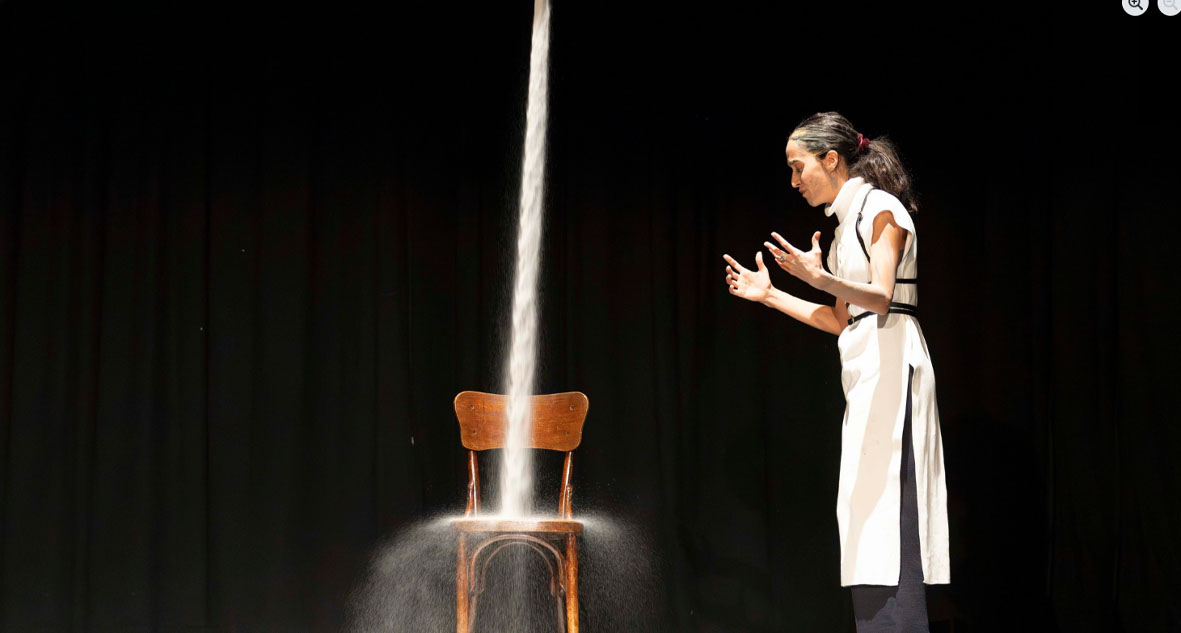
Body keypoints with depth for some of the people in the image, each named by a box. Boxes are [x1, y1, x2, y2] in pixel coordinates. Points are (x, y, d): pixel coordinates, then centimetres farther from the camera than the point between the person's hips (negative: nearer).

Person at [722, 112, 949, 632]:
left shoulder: (880, 208, -6)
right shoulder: (847, 222, 20)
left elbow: (881, 296, -20)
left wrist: (819, 277, -35)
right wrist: (769, 295, 19)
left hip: (891, 364, -9)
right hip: (863, 373, 9)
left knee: (886, 508, -14)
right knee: (869, 515, 5)